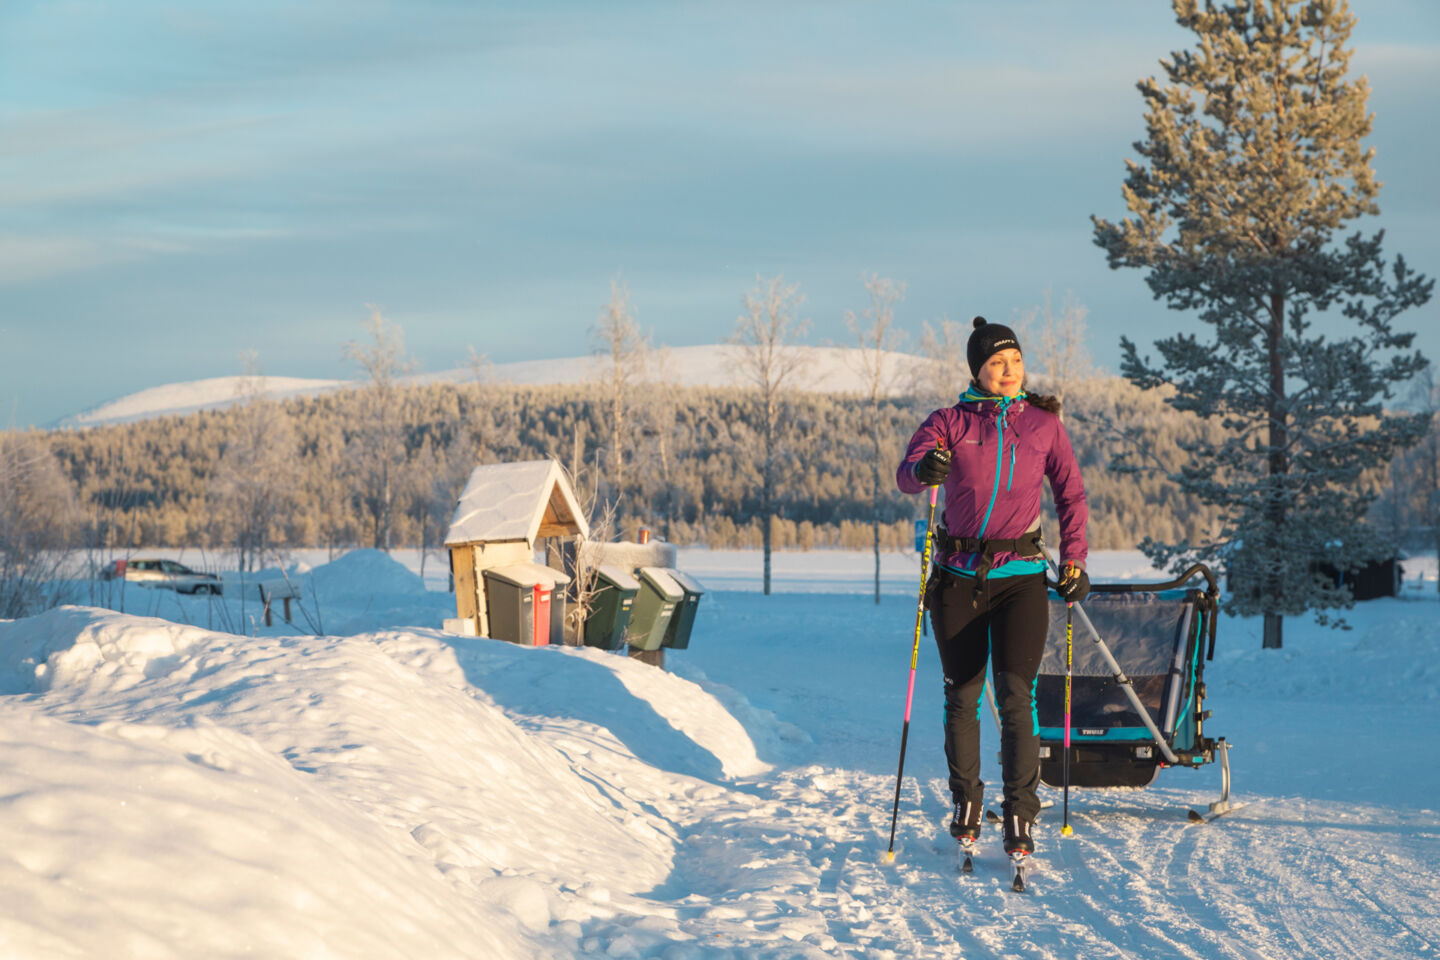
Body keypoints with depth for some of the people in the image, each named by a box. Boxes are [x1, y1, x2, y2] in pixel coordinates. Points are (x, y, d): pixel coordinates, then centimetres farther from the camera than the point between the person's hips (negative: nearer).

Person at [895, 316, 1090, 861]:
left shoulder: (1044, 423, 5)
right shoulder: (950, 422, 2)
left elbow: (1071, 494, 12)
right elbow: (904, 476, -11)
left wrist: (1073, 560, 1)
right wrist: (925, 470, -35)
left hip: (1020, 575, -1)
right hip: (958, 575, 1)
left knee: (1015, 694, -13)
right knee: (962, 698, 6)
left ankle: (1020, 819, -11)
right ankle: (966, 807, 23)